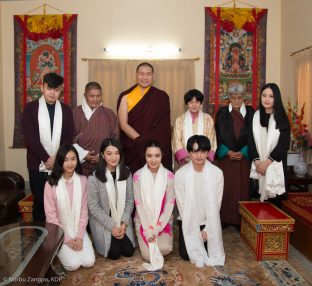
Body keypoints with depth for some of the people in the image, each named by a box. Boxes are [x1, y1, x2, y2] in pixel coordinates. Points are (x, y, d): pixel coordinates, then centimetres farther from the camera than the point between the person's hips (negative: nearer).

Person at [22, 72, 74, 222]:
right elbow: (30, 137, -8)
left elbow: (69, 137, 2)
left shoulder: (66, 110, 6)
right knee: (39, 203, 9)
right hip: (38, 166, -1)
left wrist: (57, 158, -11)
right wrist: (46, 159, -12)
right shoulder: (30, 108, 0)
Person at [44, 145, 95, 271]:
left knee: (89, 262, -10)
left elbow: (84, 210, -2)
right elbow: (51, 215, -12)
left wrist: (80, 236, -10)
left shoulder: (82, 180, -6)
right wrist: (66, 238, -13)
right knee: (73, 264, -15)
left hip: (78, 230, 3)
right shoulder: (51, 184, -16)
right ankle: (58, 250, 15)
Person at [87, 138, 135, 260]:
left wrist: (124, 222, -11)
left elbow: (130, 200, -2)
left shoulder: (126, 173, -6)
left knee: (128, 251, -2)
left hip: (122, 221, 3)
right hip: (103, 222, -3)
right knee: (114, 253, -8)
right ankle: (101, 240, 23)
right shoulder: (94, 178, -18)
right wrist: (111, 226, -13)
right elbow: (93, 207, -13)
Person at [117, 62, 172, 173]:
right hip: (132, 149, 0)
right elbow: (123, 124, -4)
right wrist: (141, 141, -14)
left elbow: (164, 127, 1)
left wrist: (148, 141, -11)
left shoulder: (161, 97, 3)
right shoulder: (126, 96, 2)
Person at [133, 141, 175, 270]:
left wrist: (156, 229, -14)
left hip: (163, 221, 1)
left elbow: (170, 204, -8)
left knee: (165, 248, -21)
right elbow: (139, 204, -9)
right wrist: (148, 230, -14)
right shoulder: (138, 176, -10)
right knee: (148, 255, -15)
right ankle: (143, 236, 17)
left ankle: (160, 235, 13)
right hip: (144, 221, 0)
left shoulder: (169, 176, -9)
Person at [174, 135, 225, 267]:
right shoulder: (180, 174, -14)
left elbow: (216, 203, -8)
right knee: (186, 254, -8)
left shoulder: (217, 173, -12)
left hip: (209, 221, 1)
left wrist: (206, 229, -10)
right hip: (189, 221, 0)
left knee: (211, 252, -8)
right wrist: (195, 231, -11)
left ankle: (205, 235, 24)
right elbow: (182, 204, -10)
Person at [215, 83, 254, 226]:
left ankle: (242, 220, 13)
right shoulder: (222, 113, 5)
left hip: (244, 158, 0)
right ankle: (224, 219, 12)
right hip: (225, 158, 0)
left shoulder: (250, 113, 4)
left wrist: (242, 152, -8)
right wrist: (227, 152, -9)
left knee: (243, 189, 2)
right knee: (226, 189, 1)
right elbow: (218, 136, 2)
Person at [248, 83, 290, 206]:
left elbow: (284, 143, -5)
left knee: (274, 200, -1)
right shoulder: (255, 116, 8)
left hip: (275, 165, -1)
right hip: (258, 165, 2)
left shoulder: (282, 118, 2)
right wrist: (256, 161, -8)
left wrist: (267, 161, -12)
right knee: (259, 199, 0)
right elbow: (251, 140, 4)